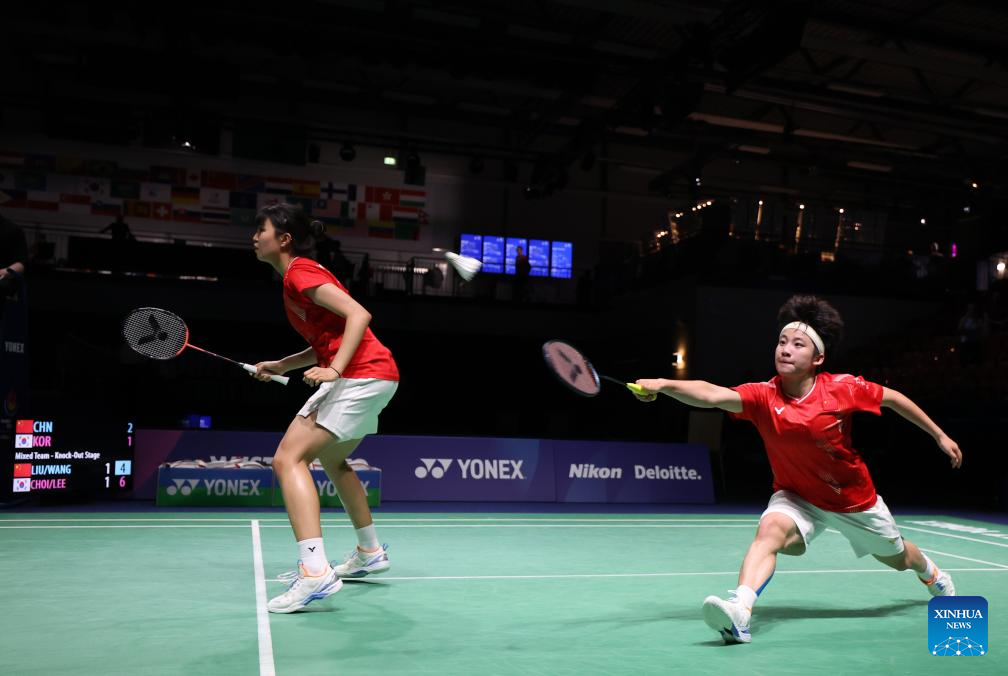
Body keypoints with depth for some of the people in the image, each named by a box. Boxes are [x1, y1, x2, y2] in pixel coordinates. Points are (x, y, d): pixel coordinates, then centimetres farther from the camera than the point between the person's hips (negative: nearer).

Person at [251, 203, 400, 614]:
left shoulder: (299, 272, -9)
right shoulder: (299, 275, 20)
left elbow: (358, 315, -19)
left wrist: (334, 369, -27)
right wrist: (280, 366, 16)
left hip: (361, 376, -11)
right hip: (370, 376, 11)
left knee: (288, 458, -15)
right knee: (331, 460, 27)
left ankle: (315, 573, -23)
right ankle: (370, 553, 39)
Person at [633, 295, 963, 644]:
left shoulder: (842, 388, -23)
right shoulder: (763, 396, -25)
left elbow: (893, 397, -5)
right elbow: (712, 395, -44)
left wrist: (939, 435, 3)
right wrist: (663, 385, -61)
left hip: (856, 499, 1)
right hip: (797, 497, -1)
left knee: (898, 558, 24)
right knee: (770, 529, -34)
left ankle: (931, 571, 61)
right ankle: (739, 611, -43)